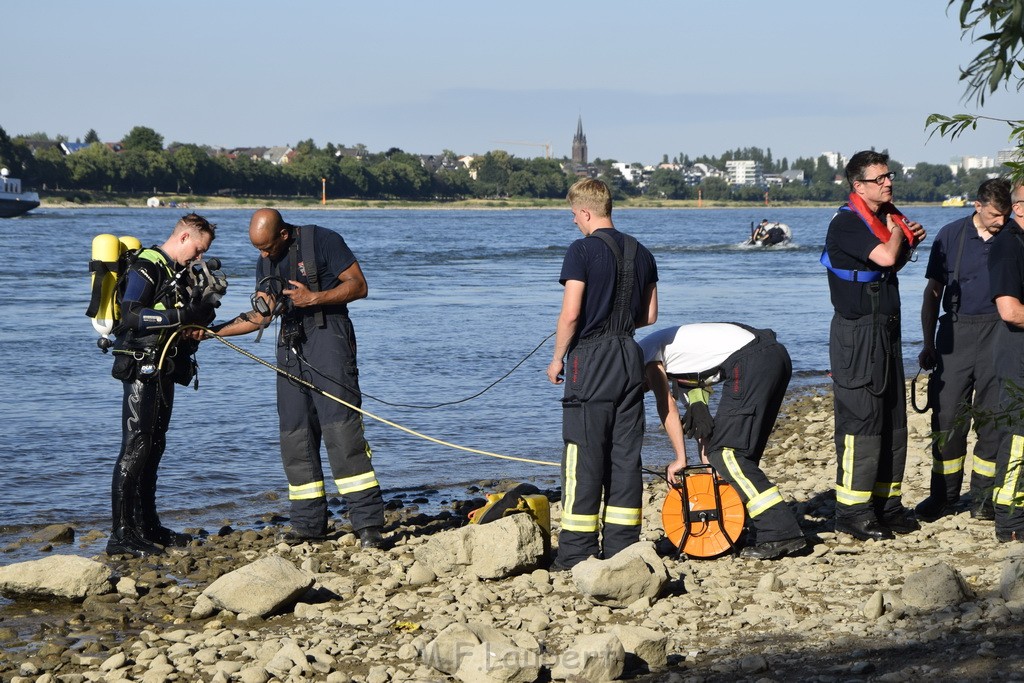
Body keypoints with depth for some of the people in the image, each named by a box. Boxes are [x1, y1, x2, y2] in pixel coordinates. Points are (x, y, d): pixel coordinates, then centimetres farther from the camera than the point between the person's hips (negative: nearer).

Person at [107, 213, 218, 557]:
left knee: (154, 447, 13)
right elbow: (131, 317, -23)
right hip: (142, 370, -10)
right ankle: (121, 535, -12)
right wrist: (182, 315, -26)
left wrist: (200, 314, 4)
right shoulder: (145, 267, -12)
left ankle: (147, 527, 20)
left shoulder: (176, 271, 18)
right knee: (135, 448, -11)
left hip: (164, 371, 10)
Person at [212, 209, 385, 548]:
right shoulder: (266, 262, 16)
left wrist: (314, 298, -17)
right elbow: (260, 316, 18)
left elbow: (359, 286, -6)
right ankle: (309, 523, 8)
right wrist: (214, 331, 9)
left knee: (341, 428, -14)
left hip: (327, 338, -7)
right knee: (295, 434, 2)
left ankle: (368, 522, -15)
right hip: (291, 346, 7)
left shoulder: (322, 241, -5)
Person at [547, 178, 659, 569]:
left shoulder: (583, 250, -10)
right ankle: (622, 546, 11)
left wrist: (558, 358, -3)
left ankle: (577, 551, -2)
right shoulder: (641, 253, 10)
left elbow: (571, 313, -15)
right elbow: (649, 315, 13)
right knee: (626, 454, 9)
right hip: (630, 357, 6)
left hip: (591, 359, -6)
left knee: (584, 456, -3)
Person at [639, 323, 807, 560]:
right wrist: (705, 453, 23)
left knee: (726, 453, -8)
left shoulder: (644, 353, 8)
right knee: (742, 453, 17)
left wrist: (681, 459, 3)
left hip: (750, 361, -10)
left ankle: (781, 533, -15)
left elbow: (667, 407, 1)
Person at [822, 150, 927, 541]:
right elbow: (885, 256, -27)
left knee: (893, 418, 12)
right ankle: (851, 510, -6)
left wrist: (908, 242, 9)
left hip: (886, 330, 9)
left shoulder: (887, 217, 14)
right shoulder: (846, 223, -14)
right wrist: (896, 232, -6)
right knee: (860, 419, -9)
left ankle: (887, 503, 20)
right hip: (857, 335, -9)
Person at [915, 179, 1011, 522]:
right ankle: (943, 495, 10)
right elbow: (933, 292, 8)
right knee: (947, 415, 0)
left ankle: (983, 497, 10)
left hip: (999, 334, 0)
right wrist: (929, 344, 4)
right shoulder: (952, 235, 4)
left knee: (993, 417, 1)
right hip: (956, 331, 0)